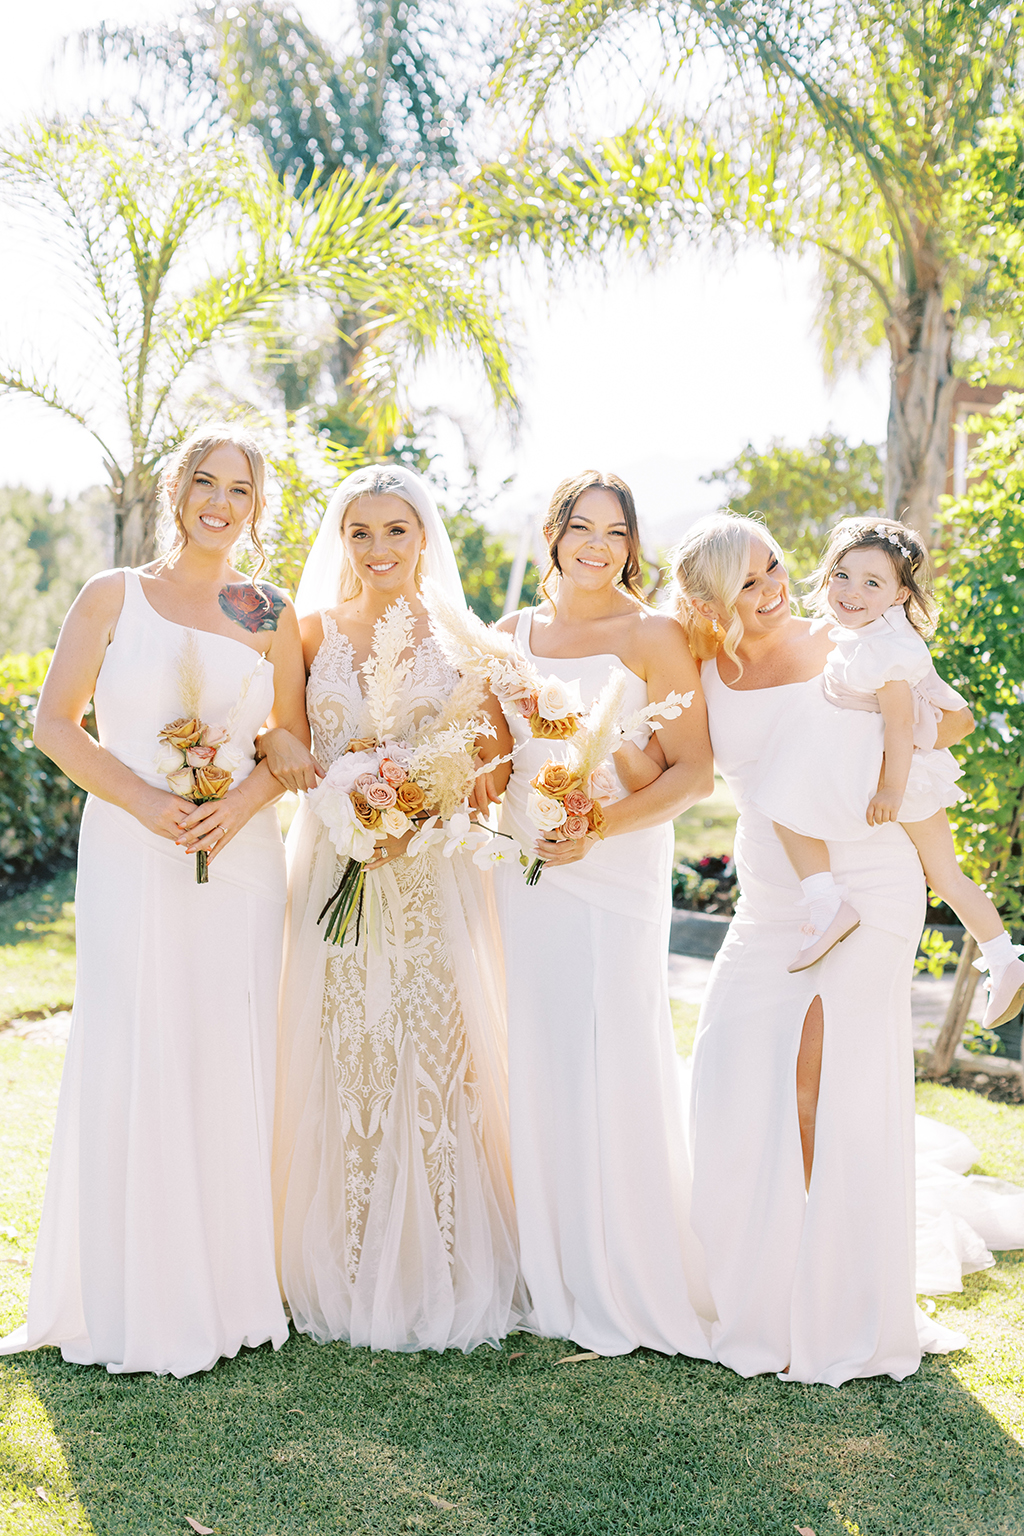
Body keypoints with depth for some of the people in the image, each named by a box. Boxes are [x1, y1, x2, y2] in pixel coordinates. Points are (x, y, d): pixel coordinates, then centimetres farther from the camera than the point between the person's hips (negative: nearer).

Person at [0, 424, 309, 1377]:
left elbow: (293, 742, 11)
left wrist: (239, 804, -8)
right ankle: (131, 1299, 12)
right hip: (130, 858, -2)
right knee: (129, 1062, -1)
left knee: (230, 1064, 5)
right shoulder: (112, 597, 4)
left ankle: (227, 1288, 18)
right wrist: (143, 801, -12)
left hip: (239, 858, 2)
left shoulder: (271, 617, 10)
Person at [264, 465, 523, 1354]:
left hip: (434, 874, -1)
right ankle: (351, 1282, 13)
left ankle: (446, 1280, 10)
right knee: (346, 1066, 1)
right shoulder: (312, 632, 8)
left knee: (438, 1059, -2)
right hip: (336, 870, 1)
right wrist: (271, 738, -14)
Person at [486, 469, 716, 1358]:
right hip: (523, 872, 4)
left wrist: (600, 827, -19)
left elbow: (695, 774, -7)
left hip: (620, 875, -4)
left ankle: (631, 1285, 13)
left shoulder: (654, 636, -1)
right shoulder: (512, 635, 12)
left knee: (614, 1069, -3)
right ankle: (549, 1278, 19)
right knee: (535, 1068, 6)